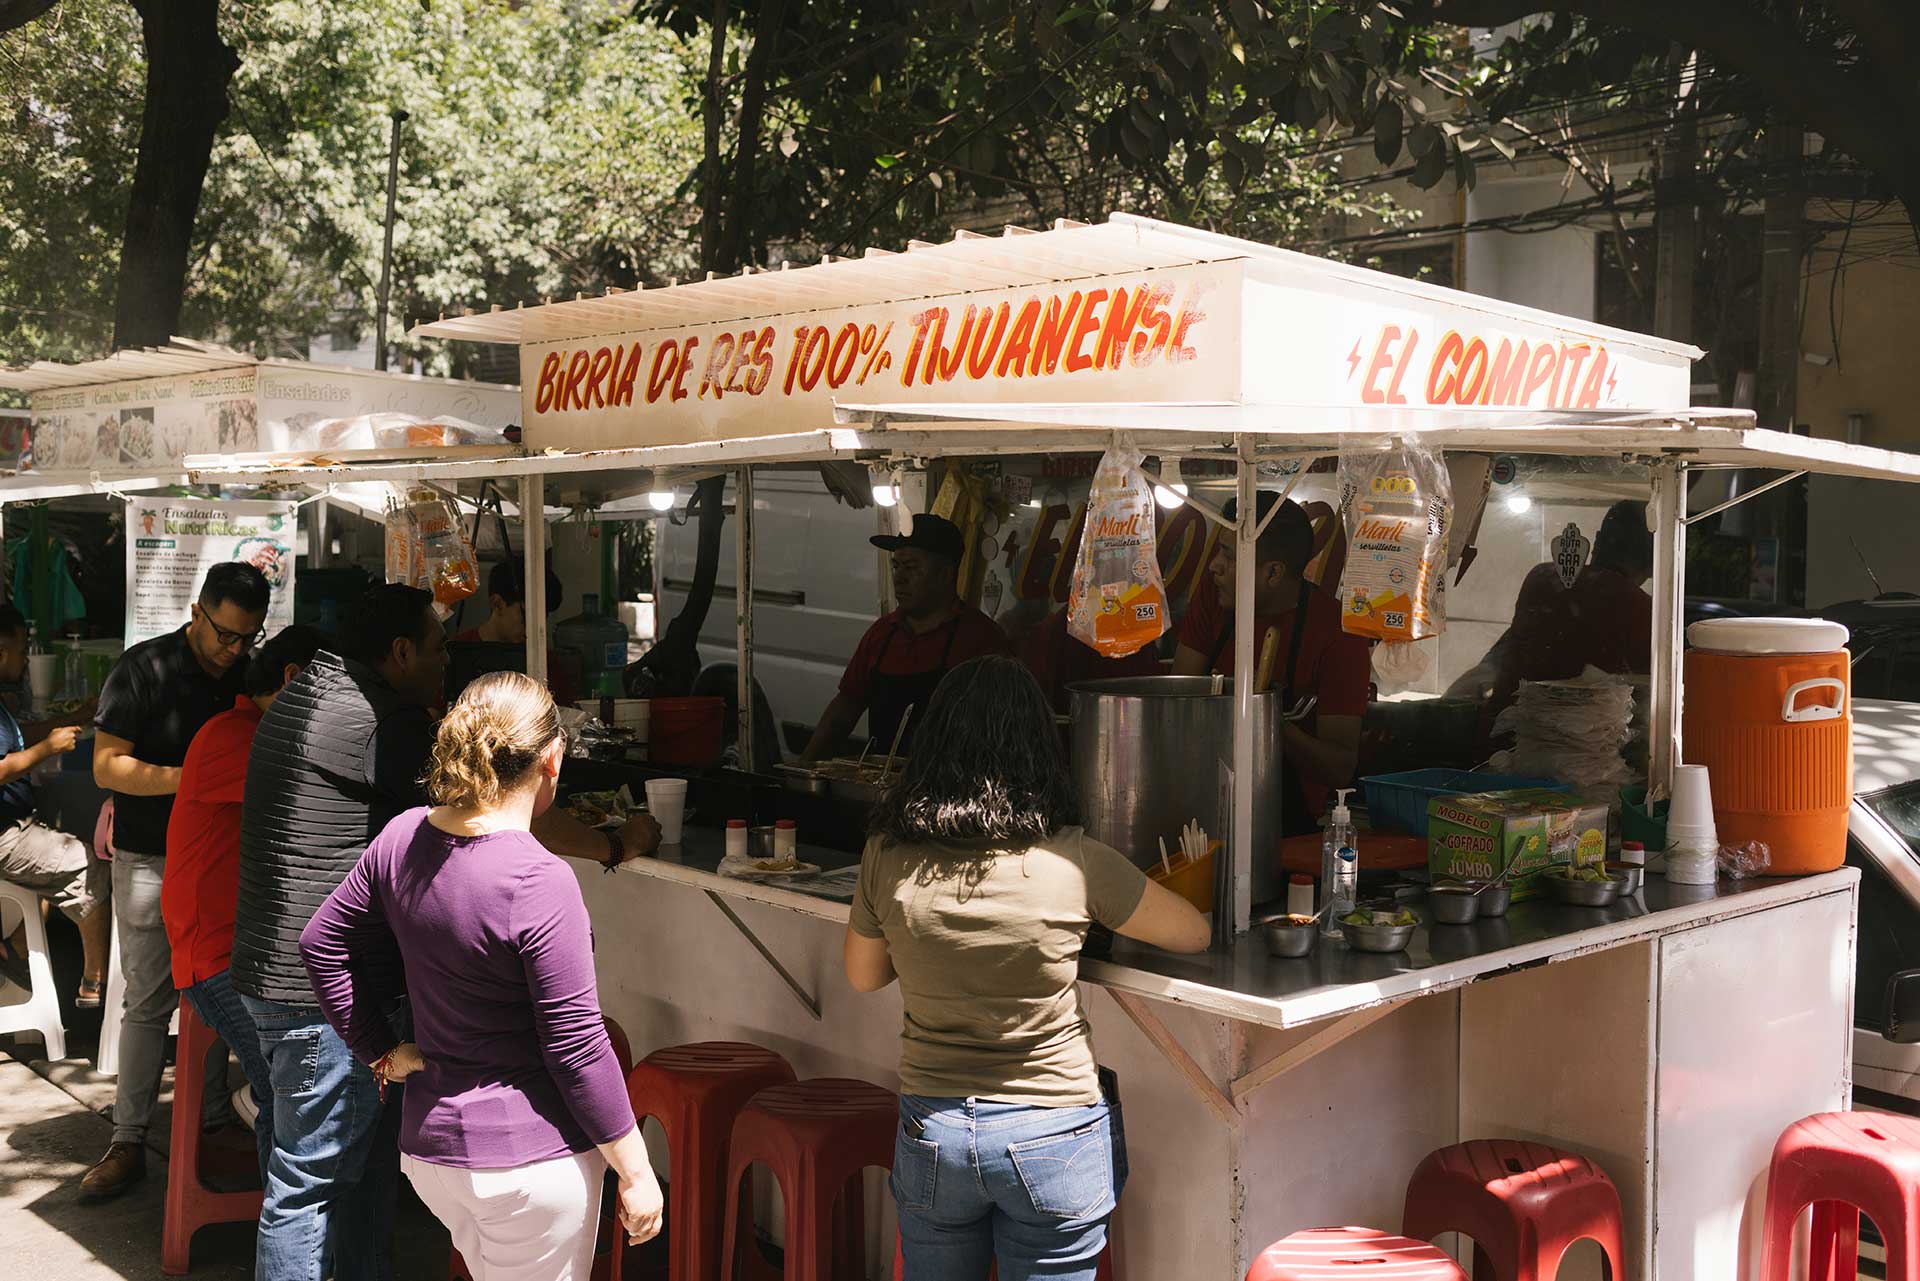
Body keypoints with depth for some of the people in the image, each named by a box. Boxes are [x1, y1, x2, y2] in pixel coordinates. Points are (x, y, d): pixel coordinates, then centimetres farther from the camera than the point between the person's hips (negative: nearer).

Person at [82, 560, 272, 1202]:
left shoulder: (249, 674, 3)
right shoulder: (145, 668, -10)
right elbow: (107, 765, -13)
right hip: (150, 859, -4)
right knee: (148, 1000, -1)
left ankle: (211, 1121, 24)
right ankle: (128, 1142, 7)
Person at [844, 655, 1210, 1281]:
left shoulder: (887, 856, -11)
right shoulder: (1075, 863, -17)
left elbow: (862, 976, 7)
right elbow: (1194, 933, 0)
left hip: (930, 1133, 2)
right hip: (1050, 1136, -2)